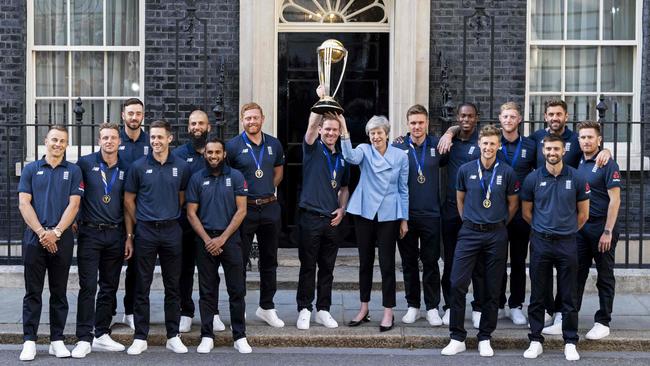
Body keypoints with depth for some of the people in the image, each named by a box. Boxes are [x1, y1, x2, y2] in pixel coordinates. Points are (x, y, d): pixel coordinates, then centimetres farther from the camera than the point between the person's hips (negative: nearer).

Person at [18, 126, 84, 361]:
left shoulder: (73, 171, 7)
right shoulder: (31, 169, 8)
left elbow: (73, 205, -1)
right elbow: (24, 203, 0)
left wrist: (56, 232, -12)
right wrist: (41, 232, -11)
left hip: (62, 239, 0)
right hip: (34, 238, 0)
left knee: (59, 293, 6)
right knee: (33, 292, 2)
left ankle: (57, 340, 12)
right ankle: (29, 341, 5)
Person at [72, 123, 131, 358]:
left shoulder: (125, 169, 7)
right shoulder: (85, 163, -2)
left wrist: (129, 237, 7)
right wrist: (73, 221, -4)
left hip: (115, 235, 4)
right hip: (90, 233, -3)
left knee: (110, 288, 9)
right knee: (88, 287, -6)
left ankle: (102, 335, 18)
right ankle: (84, 339, -3)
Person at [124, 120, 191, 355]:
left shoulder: (182, 167, 3)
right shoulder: (139, 166, -1)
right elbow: (129, 201, 3)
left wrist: (170, 217, 9)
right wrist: (130, 234, 1)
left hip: (172, 231, 2)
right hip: (145, 230, -1)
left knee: (172, 286, 7)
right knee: (142, 287, 3)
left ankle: (173, 337, 15)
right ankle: (140, 338, 10)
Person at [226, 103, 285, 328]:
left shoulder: (274, 144, 6)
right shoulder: (233, 146, -5)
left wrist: (267, 190, 8)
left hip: (270, 207, 4)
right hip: (244, 208, -4)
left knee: (269, 260, 11)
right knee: (240, 260, 1)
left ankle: (267, 307, 22)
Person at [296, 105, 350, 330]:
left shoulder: (341, 158, 14)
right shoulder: (313, 149, 0)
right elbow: (312, 125, -19)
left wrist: (342, 209, 5)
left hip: (332, 220, 5)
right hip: (310, 217, -4)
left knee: (327, 268, 9)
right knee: (308, 267, 1)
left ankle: (323, 310, 17)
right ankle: (304, 310, 8)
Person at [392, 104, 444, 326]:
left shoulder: (437, 145, 2)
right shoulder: (398, 147, 0)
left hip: (431, 214, 0)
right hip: (405, 214, 0)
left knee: (430, 262, 2)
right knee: (409, 262, 8)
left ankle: (432, 308, 11)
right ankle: (412, 306, 19)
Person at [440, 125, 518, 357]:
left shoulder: (507, 172, 0)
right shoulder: (466, 170, 2)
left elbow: (513, 203, 11)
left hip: (496, 236, 0)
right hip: (469, 233, 0)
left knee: (492, 289, 5)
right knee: (458, 284, -8)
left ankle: (485, 338, 16)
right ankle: (457, 338, 2)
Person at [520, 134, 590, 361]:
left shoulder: (576, 178, 0)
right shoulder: (533, 179, 1)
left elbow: (583, 214, 8)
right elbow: (526, 212, 11)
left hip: (567, 243, 0)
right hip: (540, 243, 1)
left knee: (568, 297, 5)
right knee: (537, 295, 5)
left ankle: (570, 343, 13)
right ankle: (536, 341, 14)